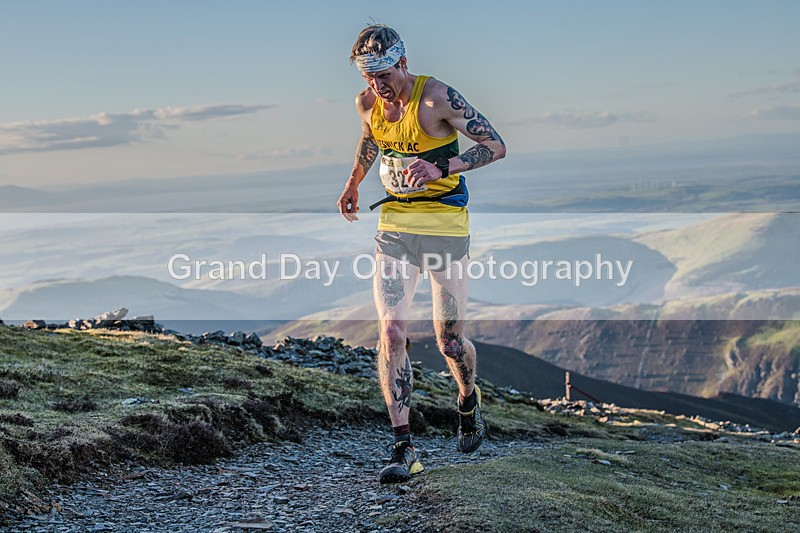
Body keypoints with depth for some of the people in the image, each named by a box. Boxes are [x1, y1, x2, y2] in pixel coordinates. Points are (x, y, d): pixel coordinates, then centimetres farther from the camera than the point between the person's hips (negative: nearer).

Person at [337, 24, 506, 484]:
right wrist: (353, 183, 29)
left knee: (449, 339, 3)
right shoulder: (367, 103, 0)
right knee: (391, 331, -11)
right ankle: (405, 450, -8)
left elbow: (496, 146, -17)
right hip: (395, 225, 4)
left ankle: (469, 401, 38)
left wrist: (441, 168, -29)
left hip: (445, 225, -4)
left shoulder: (437, 97, -17)